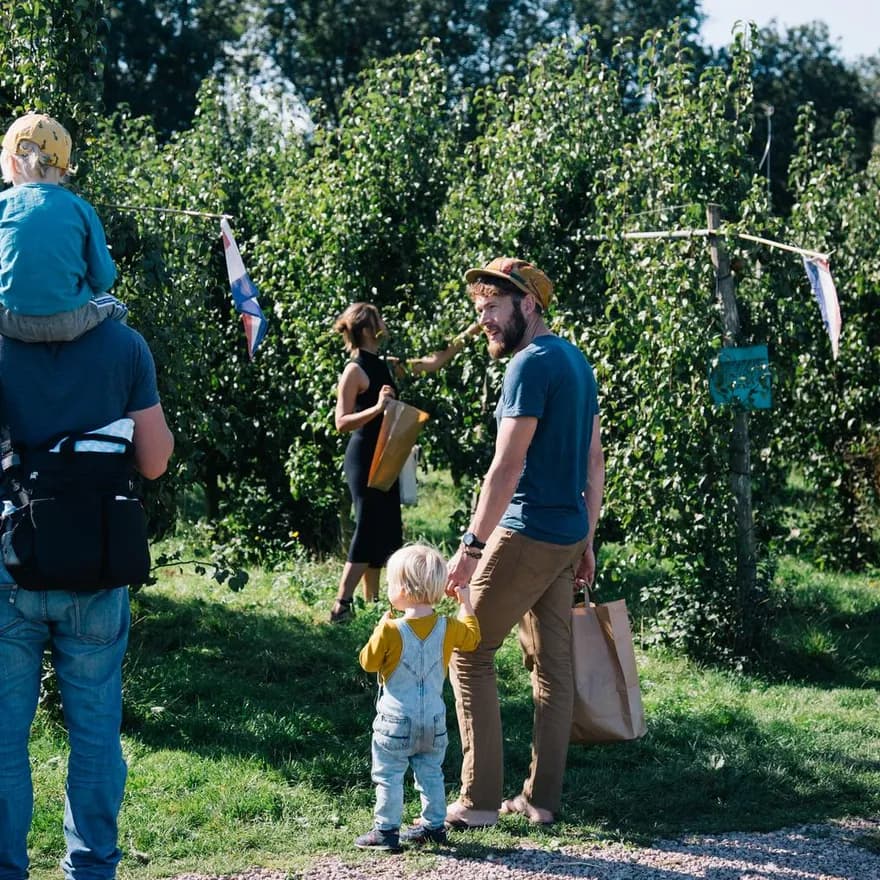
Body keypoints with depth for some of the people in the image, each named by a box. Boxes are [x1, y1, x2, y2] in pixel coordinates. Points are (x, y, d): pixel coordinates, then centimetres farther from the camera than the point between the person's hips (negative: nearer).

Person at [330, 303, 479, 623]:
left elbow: (433, 362, 19)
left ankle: (372, 604, 15)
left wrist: (468, 334, 17)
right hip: (363, 460, -9)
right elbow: (342, 422, -17)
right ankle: (341, 607, -13)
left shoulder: (385, 366, 12)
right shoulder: (355, 370, -12)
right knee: (368, 533, -12)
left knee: (387, 534, 9)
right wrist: (377, 408, -30)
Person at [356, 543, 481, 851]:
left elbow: (368, 662, -7)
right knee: (431, 773, 18)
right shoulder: (447, 628, -4)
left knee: (389, 776, 4)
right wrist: (466, 603, 24)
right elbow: (472, 638, 16)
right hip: (434, 718, 5)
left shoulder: (391, 631, -18)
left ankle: (386, 830, 5)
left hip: (396, 720, -5)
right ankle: (434, 825, 22)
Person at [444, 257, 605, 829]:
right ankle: (543, 799, 13)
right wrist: (587, 540, 21)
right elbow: (595, 460, 17)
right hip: (569, 535, 9)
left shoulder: (531, 364, -15)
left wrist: (472, 546, -19)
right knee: (552, 663, 10)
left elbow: (507, 466, -20)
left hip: (526, 534, -9)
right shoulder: (576, 361, 14)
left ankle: (479, 799, -5)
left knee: (469, 653, -2)